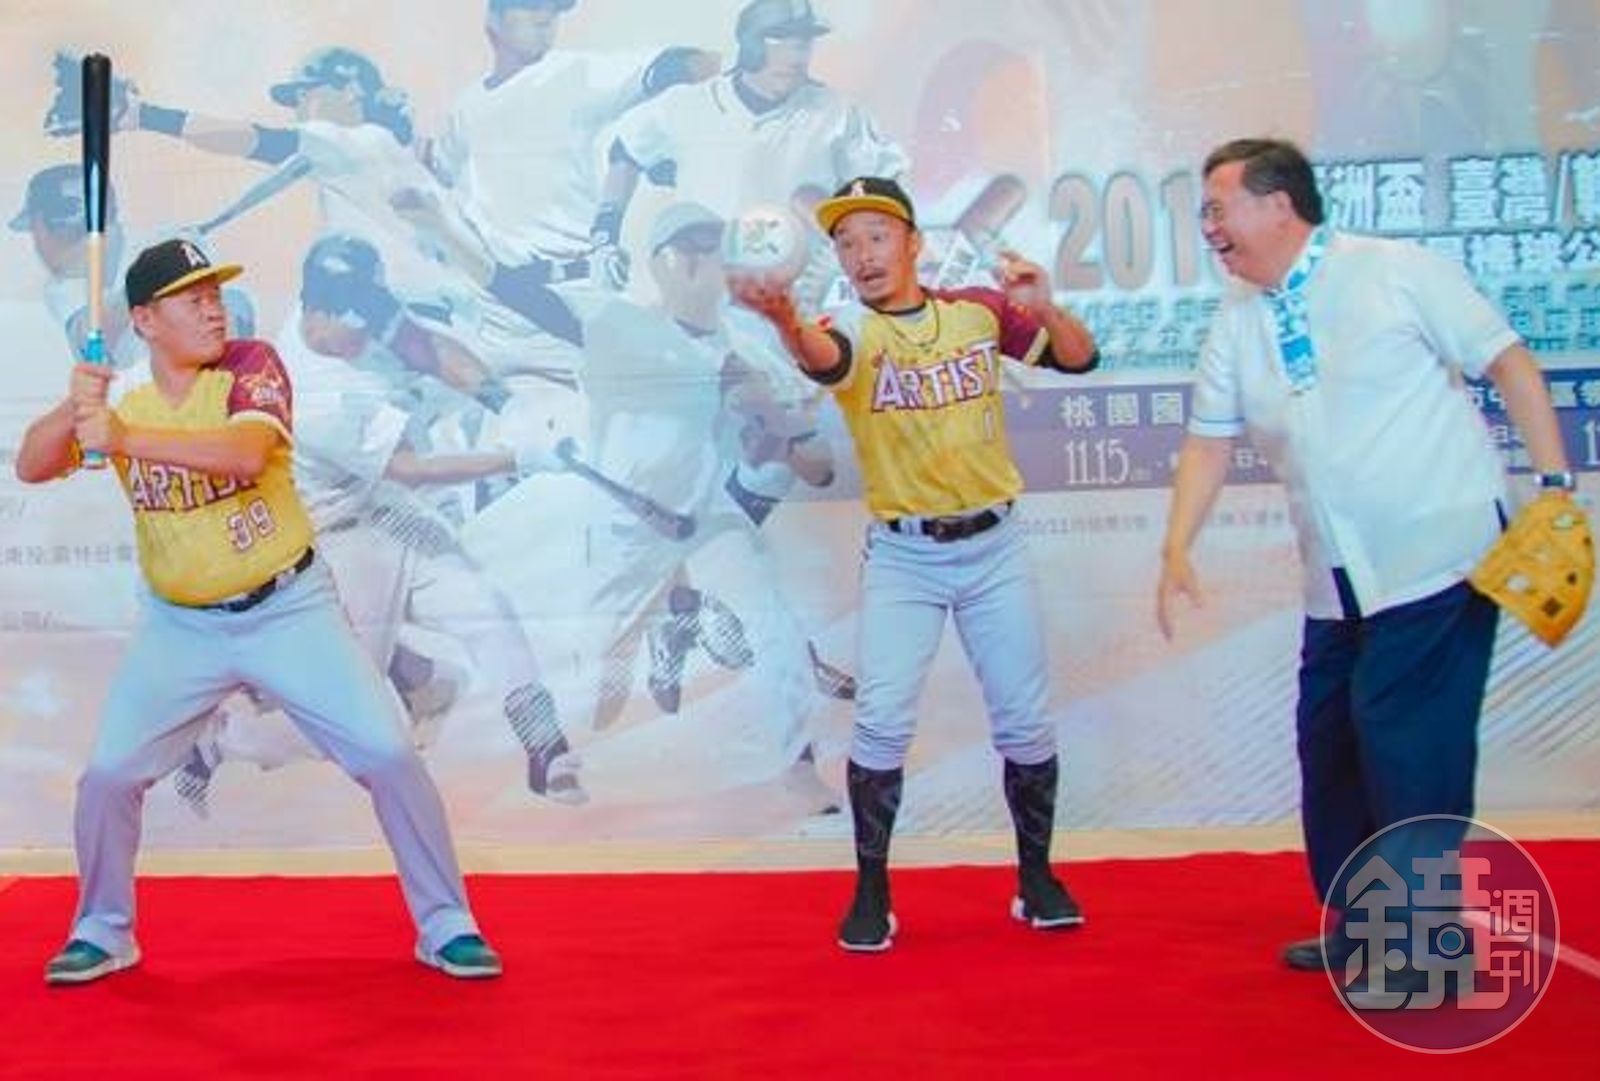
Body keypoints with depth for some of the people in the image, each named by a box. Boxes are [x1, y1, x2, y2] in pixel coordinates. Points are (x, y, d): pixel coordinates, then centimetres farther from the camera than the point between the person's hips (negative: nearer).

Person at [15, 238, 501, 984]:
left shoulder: (251, 366, -12)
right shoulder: (119, 404, -1)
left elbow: (246, 452, -31)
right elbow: (31, 467, -12)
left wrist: (126, 438, -40)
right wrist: (72, 407, -31)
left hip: (289, 611, -2)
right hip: (181, 628, 3)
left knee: (388, 755, -8)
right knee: (108, 774, -1)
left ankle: (446, 926, 7)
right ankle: (102, 932, 23)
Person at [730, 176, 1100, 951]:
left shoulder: (978, 310, -2)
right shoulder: (855, 332, -11)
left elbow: (1080, 359, -5)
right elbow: (822, 356, -36)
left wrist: (1044, 308, -27)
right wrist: (784, 318, -60)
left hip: (993, 545, 2)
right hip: (902, 555, -2)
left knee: (1025, 720, 7)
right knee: (882, 722, -9)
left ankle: (1036, 877, 24)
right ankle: (871, 892, 5)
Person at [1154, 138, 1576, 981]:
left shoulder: (1396, 273, -5)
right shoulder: (1236, 322, 12)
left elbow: (1508, 363, -4)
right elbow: (1209, 440, 14)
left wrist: (1555, 486, -11)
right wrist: (1177, 550, 4)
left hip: (1437, 555, -7)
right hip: (1339, 582, 7)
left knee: (1408, 749, -9)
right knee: (1331, 746, 11)